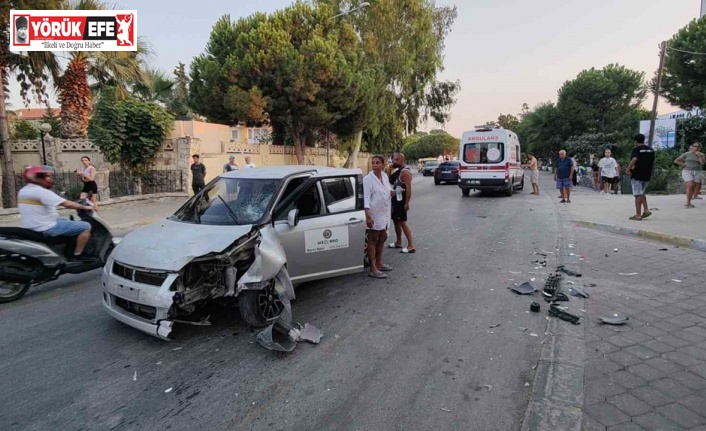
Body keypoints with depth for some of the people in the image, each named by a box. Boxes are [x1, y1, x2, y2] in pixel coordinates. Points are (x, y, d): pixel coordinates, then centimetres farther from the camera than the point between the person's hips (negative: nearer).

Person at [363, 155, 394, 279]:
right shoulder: (368, 179, -15)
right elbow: (366, 197, -21)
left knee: (382, 239, 16)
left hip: (384, 213, 8)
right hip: (374, 214, -7)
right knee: (373, 241, -2)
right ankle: (373, 269, 3)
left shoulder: (385, 176, 6)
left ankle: (379, 263, 31)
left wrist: (394, 192, 0)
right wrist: (367, 215, -29)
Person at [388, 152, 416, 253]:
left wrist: (407, 203, -26)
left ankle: (411, 246, -7)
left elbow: (409, 187, -25)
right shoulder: (398, 171, 14)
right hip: (395, 200, 10)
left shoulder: (405, 171, -18)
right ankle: (398, 242, 29)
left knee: (403, 222, -10)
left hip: (401, 201, -10)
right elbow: (390, 181, 18)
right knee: (396, 221, 16)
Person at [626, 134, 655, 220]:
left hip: (637, 175, -7)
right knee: (641, 193, 21)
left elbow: (634, 159, -28)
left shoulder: (636, 149, -10)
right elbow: (653, 163, 18)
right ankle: (646, 210, 10)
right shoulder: (651, 150, 12)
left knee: (638, 195, -3)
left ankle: (638, 215, 0)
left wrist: (628, 169, -26)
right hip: (647, 175, 7)